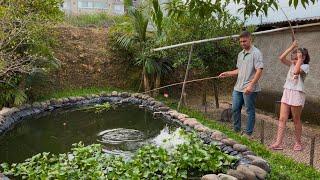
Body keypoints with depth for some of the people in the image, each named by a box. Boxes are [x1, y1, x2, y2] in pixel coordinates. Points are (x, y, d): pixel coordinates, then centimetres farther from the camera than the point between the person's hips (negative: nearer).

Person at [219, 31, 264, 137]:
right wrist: (227, 74, 10)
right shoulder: (240, 54, 16)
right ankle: (236, 130, 27)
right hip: (238, 87, 8)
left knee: (250, 111, 2)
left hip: (249, 89, -8)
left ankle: (248, 134, 12)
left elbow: (259, 71, -18)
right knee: (235, 109, 13)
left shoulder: (256, 53, -10)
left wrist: (251, 85, -26)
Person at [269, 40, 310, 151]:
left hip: (297, 94, -6)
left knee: (296, 120, 5)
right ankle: (278, 143, -2)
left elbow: (296, 72, -25)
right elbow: (281, 58, 0)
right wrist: (292, 47, 1)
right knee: (282, 119, -1)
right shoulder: (292, 64, 13)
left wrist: (300, 59, -13)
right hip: (287, 92, 6)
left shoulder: (305, 66, -5)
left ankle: (298, 143, 21)